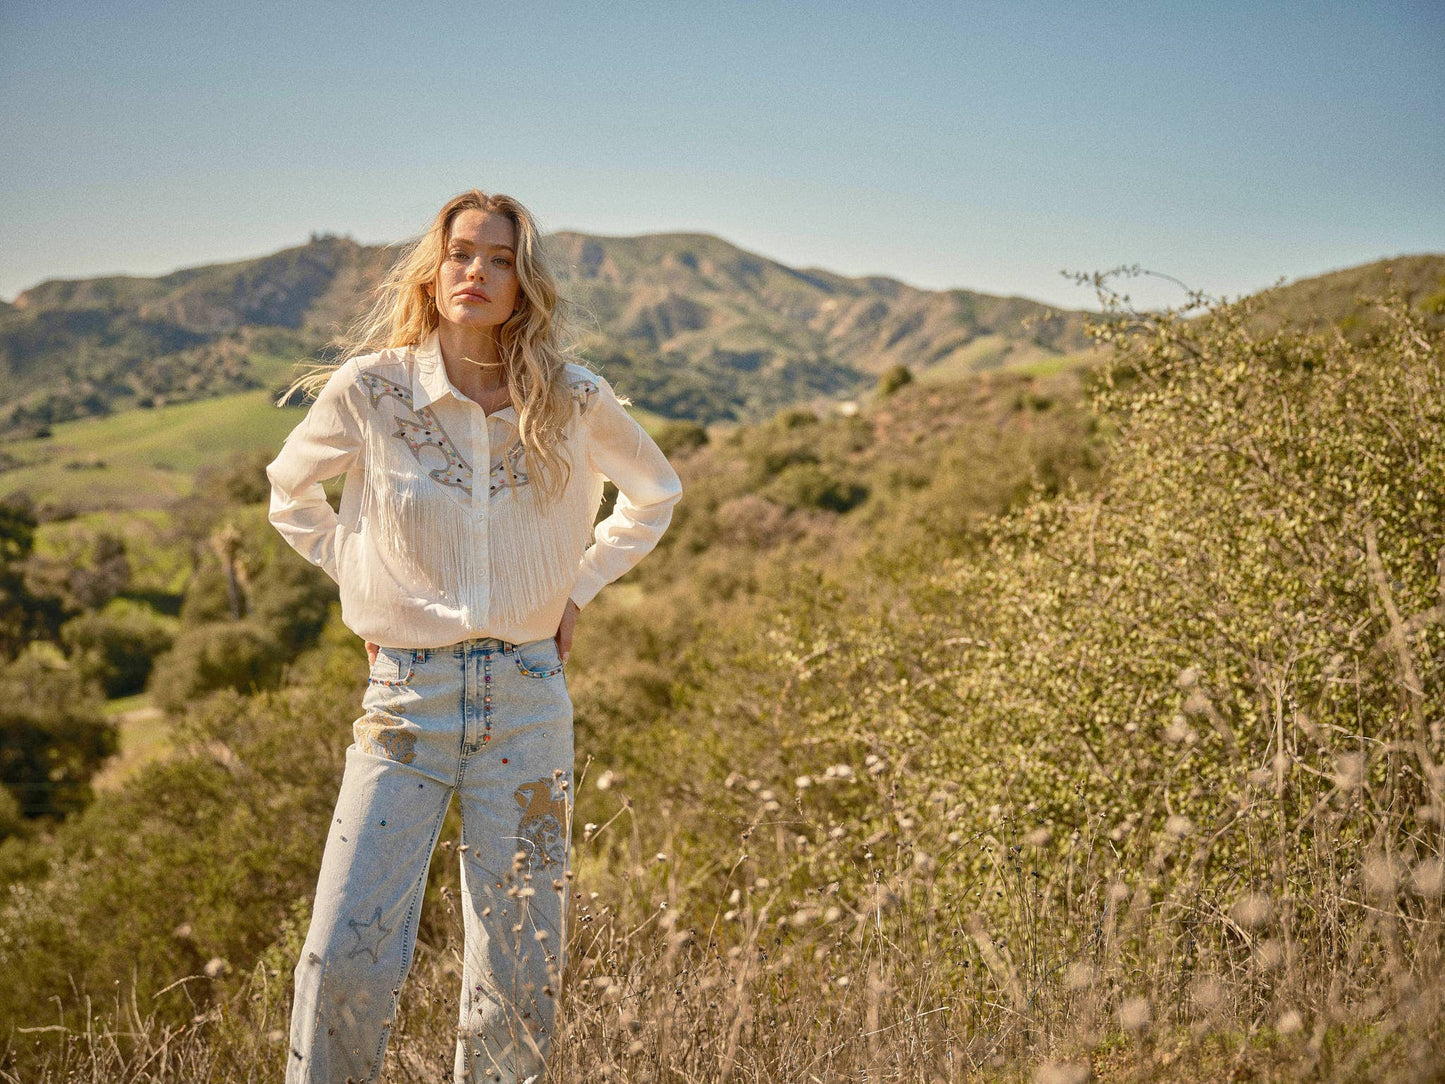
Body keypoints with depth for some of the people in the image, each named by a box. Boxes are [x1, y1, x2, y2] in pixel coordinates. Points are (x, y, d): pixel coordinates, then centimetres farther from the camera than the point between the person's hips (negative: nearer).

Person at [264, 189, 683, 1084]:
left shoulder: (573, 400, -1)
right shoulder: (370, 388, -4)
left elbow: (656, 494, 19)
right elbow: (291, 492, 16)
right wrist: (363, 581, 7)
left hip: (528, 696, 1)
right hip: (408, 694, -1)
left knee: (520, 971, 6)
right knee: (345, 957, -7)